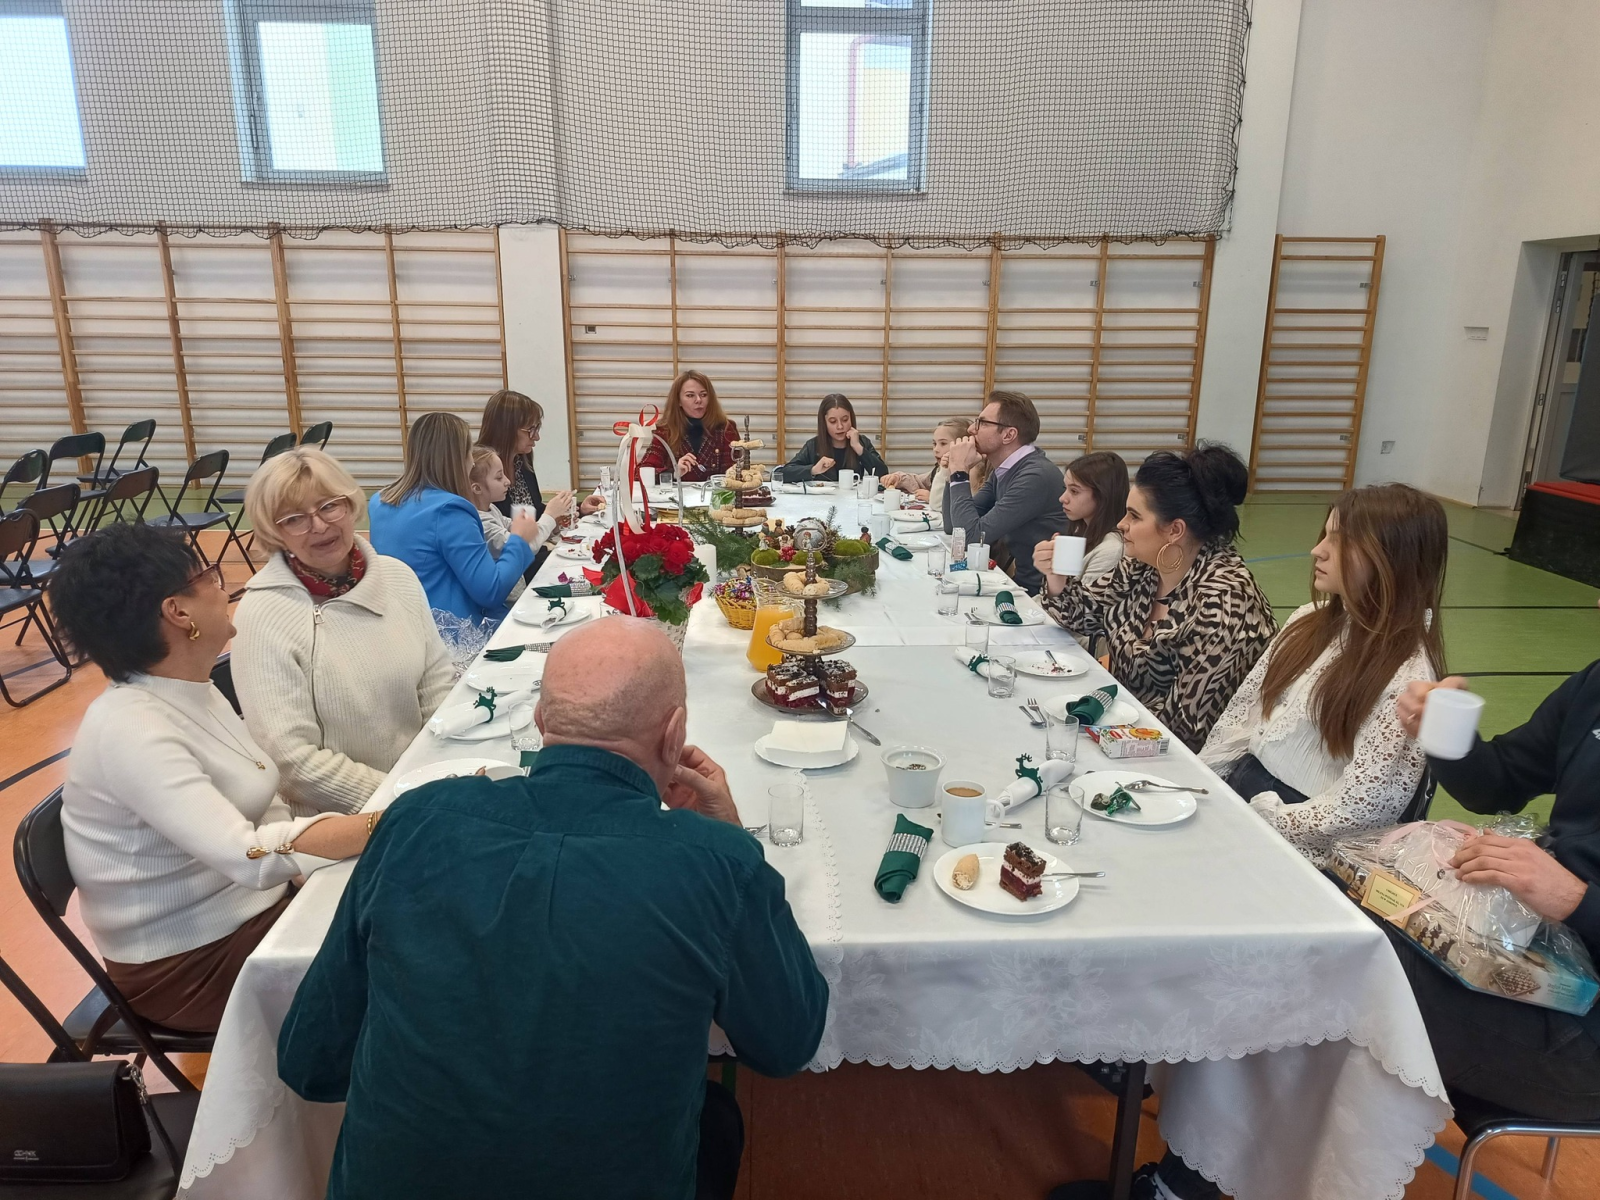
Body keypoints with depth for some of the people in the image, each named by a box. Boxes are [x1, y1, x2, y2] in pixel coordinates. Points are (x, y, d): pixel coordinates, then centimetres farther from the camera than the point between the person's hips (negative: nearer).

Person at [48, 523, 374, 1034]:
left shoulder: (194, 692, 3)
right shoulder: (130, 730, -26)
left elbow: (262, 814, 2)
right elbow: (250, 856, -37)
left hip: (254, 908, 8)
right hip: (190, 963, -8)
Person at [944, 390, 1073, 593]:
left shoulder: (1036, 476, -22)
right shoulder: (1003, 470, 6)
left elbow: (972, 537, -23)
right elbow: (952, 526, 7)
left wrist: (960, 472, -15)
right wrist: (956, 472, -5)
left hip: (1035, 590, -7)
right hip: (1012, 579, 7)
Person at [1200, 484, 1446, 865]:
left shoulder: (1407, 674, -17)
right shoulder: (1311, 620, 5)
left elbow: (1360, 808, -20)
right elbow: (1243, 710, 7)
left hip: (1300, 845, -6)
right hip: (1241, 786, 7)